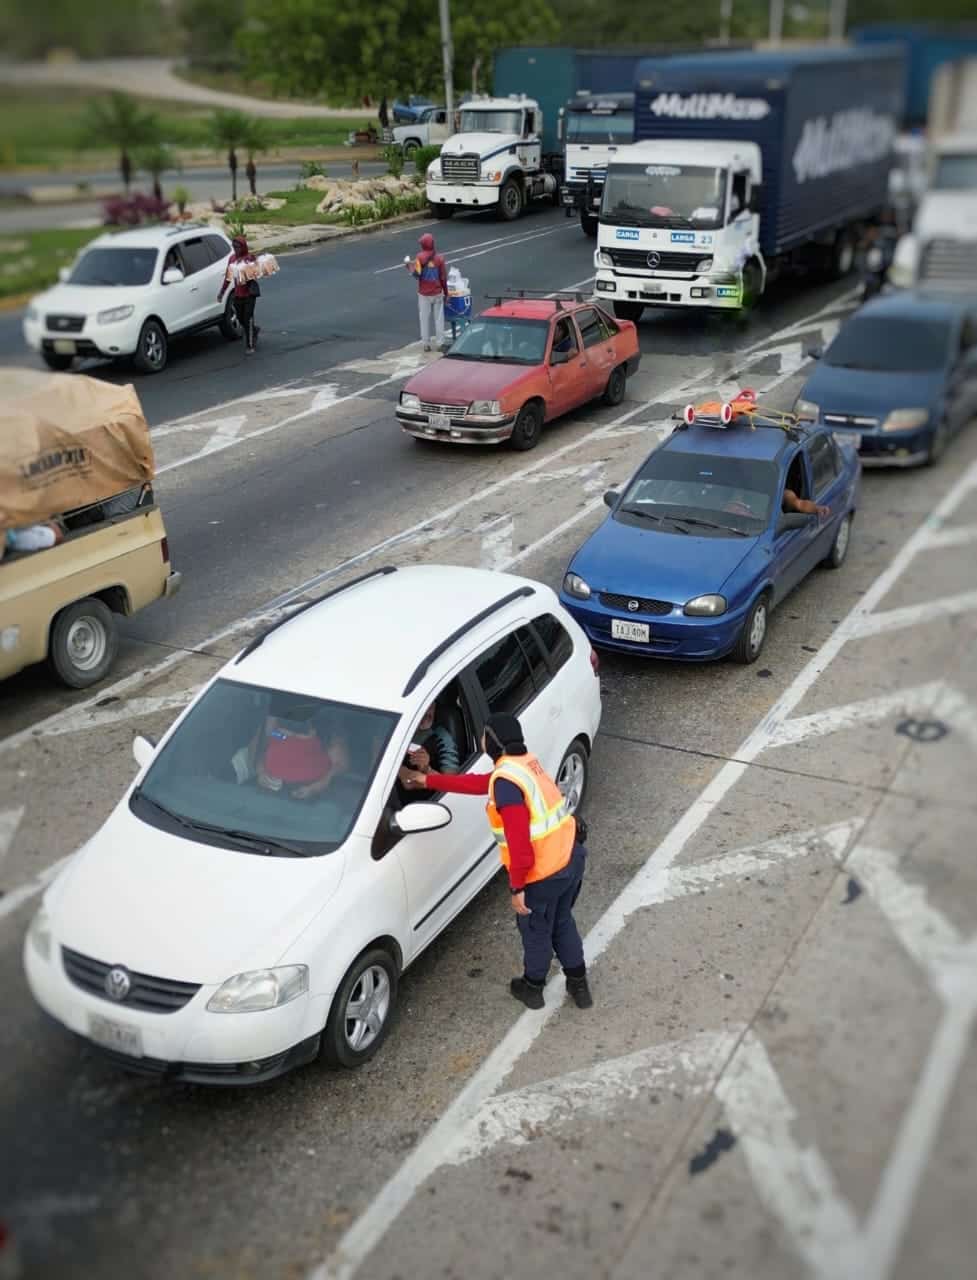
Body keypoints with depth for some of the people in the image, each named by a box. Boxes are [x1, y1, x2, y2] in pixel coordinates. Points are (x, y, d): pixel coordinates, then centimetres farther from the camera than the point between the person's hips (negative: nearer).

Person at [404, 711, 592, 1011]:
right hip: (571, 856, 8)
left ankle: (532, 988, 41)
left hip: (544, 873, -8)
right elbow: (479, 783, 18)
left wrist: (517, 887, -16)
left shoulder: (506, 781, -24)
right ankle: (579, 985, 42)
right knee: (563, 922, 28)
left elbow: (520, 842, -27)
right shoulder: (526, 762, 6)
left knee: (535, 931, 18)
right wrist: (430, 780, 21)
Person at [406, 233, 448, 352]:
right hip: (437, 293, 2)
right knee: (439, 318, 9)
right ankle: (440, 343, 11)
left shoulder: (420, 257, -11)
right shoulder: (439, 258, -3)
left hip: (424, 294, -2)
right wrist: (445, 292, 10)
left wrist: (410, 265, 2)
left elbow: (417, 274, -16)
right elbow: (443, 277, 0)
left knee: (425, 319, 8)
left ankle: (426, 344, 10)